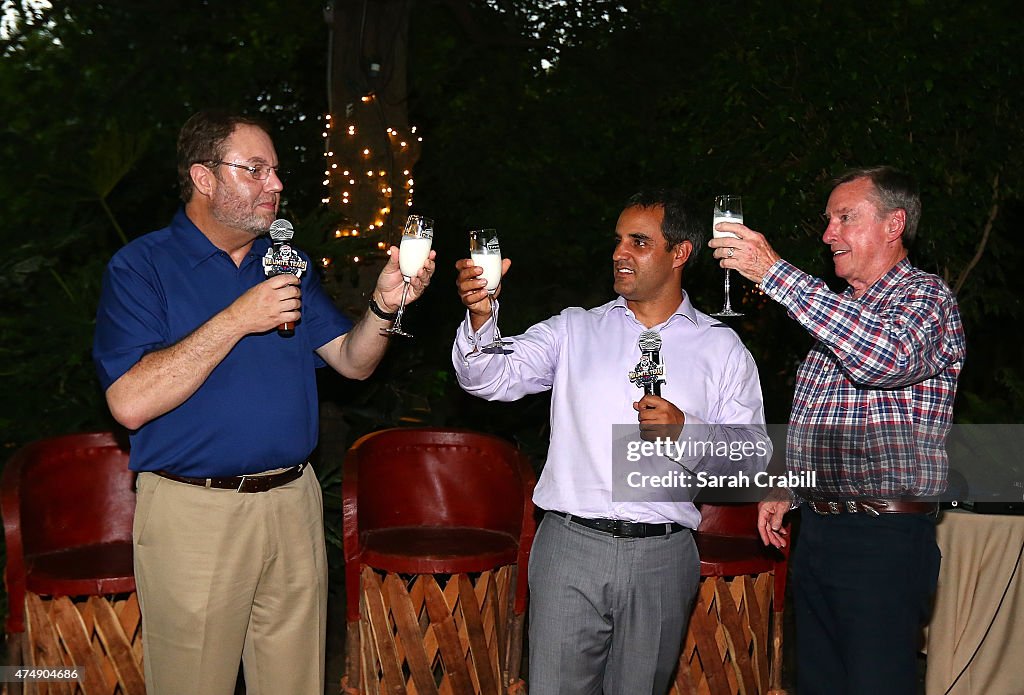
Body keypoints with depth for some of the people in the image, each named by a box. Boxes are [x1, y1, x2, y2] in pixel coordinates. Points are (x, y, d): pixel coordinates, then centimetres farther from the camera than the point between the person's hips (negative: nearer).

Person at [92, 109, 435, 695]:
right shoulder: (141, 267, -6)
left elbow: (352, 361, 8)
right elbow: (130, 402, -19)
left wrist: (384, 306, -11)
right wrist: (236, 321, -20)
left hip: (294, 501, 5)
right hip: (194, 510, -5)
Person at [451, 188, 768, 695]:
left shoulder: (720, 347, 7)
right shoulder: (575, 330, 9)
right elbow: (490, 380, -3)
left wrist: (685, 432, -15)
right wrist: (480, 317, -21)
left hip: (661, 558, 0)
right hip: (569, 545, 0)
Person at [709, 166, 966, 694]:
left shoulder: (924, 297, -9)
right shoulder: (840, 308, 19)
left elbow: (885, 358, -33)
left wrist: (774, 273, -31)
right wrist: (786, 488, 17)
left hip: (882, 538, -8)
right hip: (817, 530, 8)